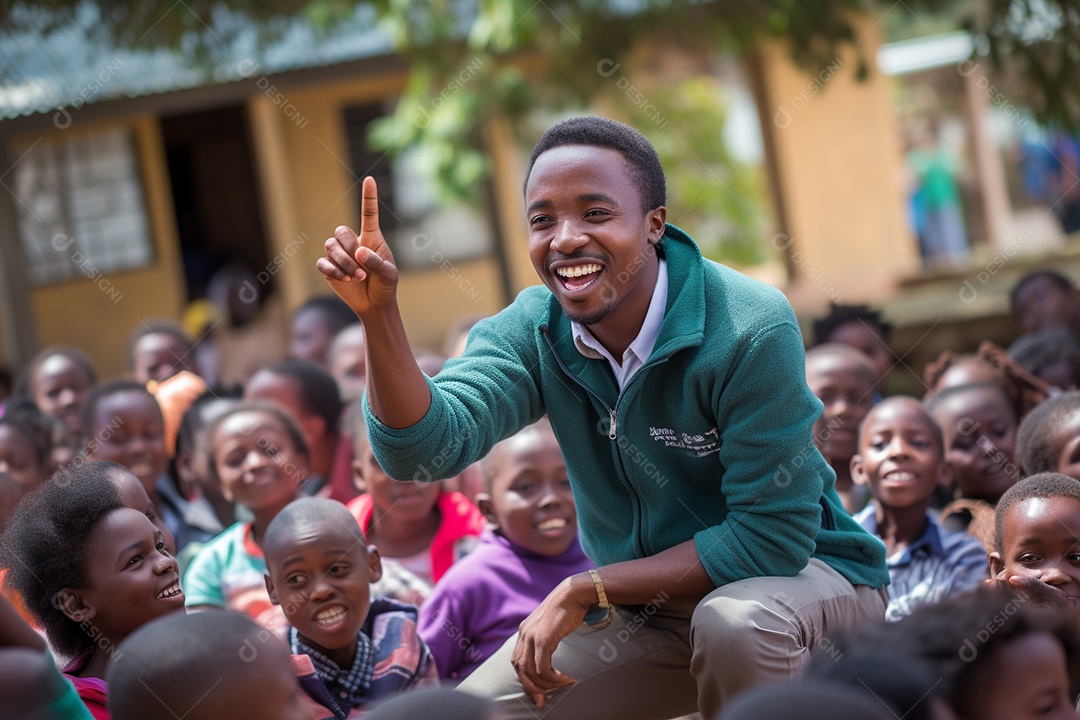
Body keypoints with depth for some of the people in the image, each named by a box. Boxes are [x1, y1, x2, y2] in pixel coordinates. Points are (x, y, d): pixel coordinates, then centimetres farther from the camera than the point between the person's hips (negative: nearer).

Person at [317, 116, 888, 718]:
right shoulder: (532, 330, -8)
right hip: (641, 600, 5)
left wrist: (585, 590, -25)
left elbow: (773, 535, -26)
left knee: (734, 621, -38)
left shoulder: (750, 331, -26)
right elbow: (424, 448, -22)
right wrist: (379, 312, -37)